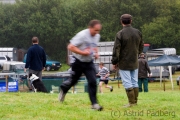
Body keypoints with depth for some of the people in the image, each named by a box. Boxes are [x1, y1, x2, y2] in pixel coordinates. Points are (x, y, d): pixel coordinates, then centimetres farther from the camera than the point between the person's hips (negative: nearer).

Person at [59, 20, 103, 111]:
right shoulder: (82, 35, -23)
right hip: (78, 62, -4)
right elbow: (70, 47, -23)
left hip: (89, 63, 5)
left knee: (93, 82, -10)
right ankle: (63, 89, 46)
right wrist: (83, 52, -27)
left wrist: (96, 53, 1)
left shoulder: (97, 36, 0)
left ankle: (94, 103, -7)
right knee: (73, 80, 13)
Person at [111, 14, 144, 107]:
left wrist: (114, 62, -6)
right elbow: (141, 47, 14)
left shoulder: (120, 34, -14)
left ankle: (131, 102, -3)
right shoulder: (138, 32, 3)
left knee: (127, 83, -2)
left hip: (124, 63, -5)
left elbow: (116, 49, -13)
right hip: (135, 63, 5)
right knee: (135, 82, 12)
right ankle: (135, 101, 14)